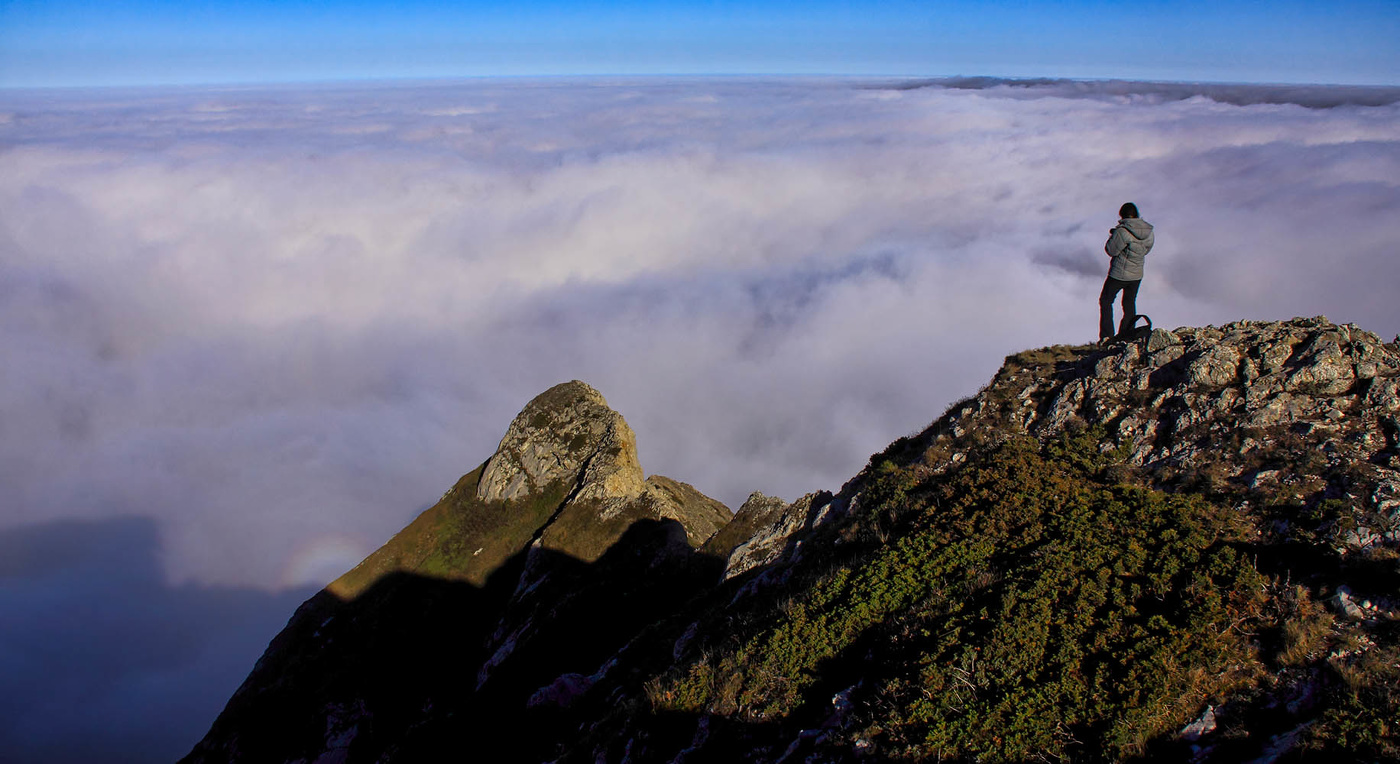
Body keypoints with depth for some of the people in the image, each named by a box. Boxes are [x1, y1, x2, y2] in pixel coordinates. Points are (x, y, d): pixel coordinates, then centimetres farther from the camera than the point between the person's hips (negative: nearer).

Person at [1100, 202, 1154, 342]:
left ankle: (1106, 336, 4)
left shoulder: (1122, 231, -24)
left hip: (1119, 274, -6)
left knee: (1105, 301, 11)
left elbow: (1111, 251, -17)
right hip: (1137, 274, 6)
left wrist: (1113, 235, 1)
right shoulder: (1149, 231, -3)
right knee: (1129, 304, 20)